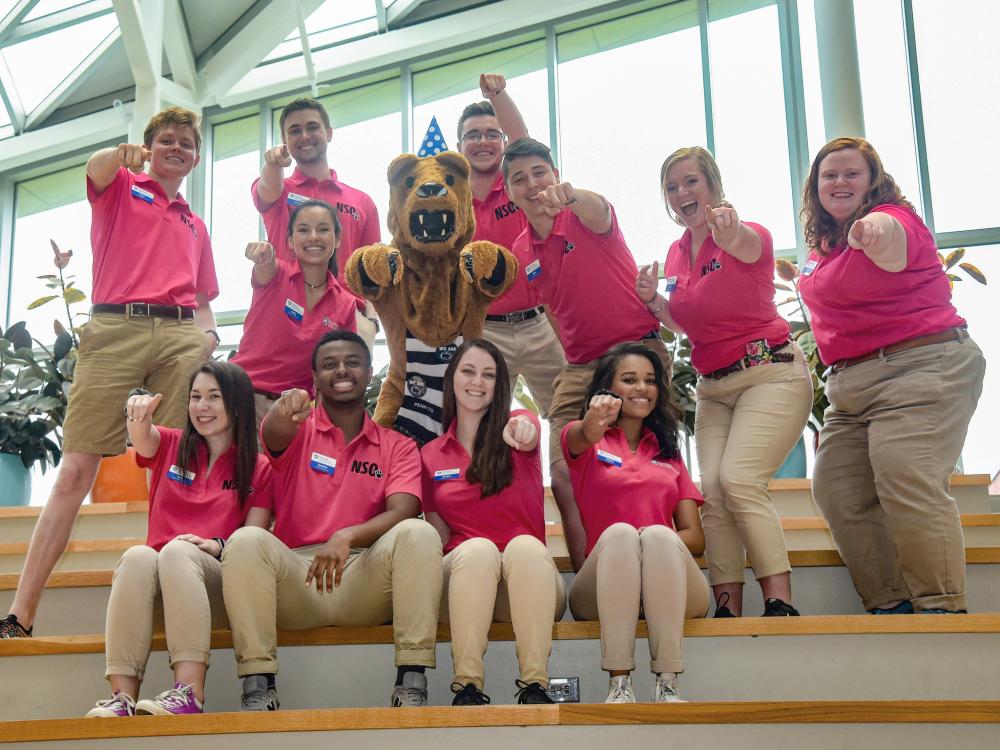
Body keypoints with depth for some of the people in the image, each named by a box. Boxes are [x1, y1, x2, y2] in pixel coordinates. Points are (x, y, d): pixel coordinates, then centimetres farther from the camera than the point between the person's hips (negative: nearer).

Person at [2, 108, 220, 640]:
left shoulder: (196, 227, 30)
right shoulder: (121, 187, 19)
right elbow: (96, 169, -6)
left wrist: (208, 333, 8)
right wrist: (122, 154, -28)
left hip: (182, 336, 4)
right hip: (117, 326, -4)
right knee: (77, 468, -10)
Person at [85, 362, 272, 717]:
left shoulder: (258, 469, 10)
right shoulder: (170, 446, 16)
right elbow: (141, 436, -8)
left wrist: (217, 545, -19)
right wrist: (138, 413, -32)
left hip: (217, 587, -2)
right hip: (155, 594, 2)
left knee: (178, 550, -33)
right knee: (138, 555, -32)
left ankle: (190, 693, -44)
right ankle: (122, 697, -39)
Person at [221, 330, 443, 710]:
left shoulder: (398, 446, 13)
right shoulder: (300, 430, 11)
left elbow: (402, 513, -6)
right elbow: (275, 436, -16)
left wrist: (347, 537, -26)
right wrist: (285, 413, -43)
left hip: (366, 580, 0)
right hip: (297, 574, 0)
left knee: (418, 533, -27)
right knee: (246, 540, -28)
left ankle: (412, 682, -28)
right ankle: (258, 686, -26)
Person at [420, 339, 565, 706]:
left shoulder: (516, 422, 8)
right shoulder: (431, 455, 13)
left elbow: (528, 438, -20)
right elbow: (437, 533, 14)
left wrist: (523, 430, -46)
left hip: (529, 580, -1)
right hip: (463, 571, 1)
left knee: (525, 545, -34)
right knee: (478, 549, -33)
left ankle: (535, 686, -39)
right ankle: (467, 688, -39)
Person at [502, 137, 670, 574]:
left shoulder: (585, 218, -8)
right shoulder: (522, 252, 8)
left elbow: (598, 212, -35)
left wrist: (571, 196, -57)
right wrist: (572, 357, 15)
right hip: (578, 368, 6)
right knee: (564, 478, -4)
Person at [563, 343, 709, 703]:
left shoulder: (668, 453, 23)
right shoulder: (583, 443, 14)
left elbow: (695, 537, 13)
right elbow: (583, 436, -15)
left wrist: (657, 544, -10)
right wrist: (594, 421, -40)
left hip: (670, 589, 2)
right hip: (602, 591, -2)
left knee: (658, 535, -30)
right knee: (619, 533, -33)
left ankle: (667, 684, -36)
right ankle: (619, 684, -36)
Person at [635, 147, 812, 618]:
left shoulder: (750, 236, -9)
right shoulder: (676, 255, 11)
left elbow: (747, 246, -36)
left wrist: (730, 232, -61)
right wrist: (653, 301, 1)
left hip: (770, 372, -7)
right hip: (713, 387, 7)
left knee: (738, 479, -23)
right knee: (711, 491, -8)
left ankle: (780, 603, -18)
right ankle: (728, 608, -6)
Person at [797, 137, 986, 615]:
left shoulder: (894, 214, -7)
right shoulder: (819, 248, 17)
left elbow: (893, 250, -36)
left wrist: (878, 233, -56)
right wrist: (796, 276, 22)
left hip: (922, 365, -9)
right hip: (849, 384, 9)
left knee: (907, 482, -22)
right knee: (836, 489, 0)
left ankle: (942, 610, -14)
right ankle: (889, 605, 6)